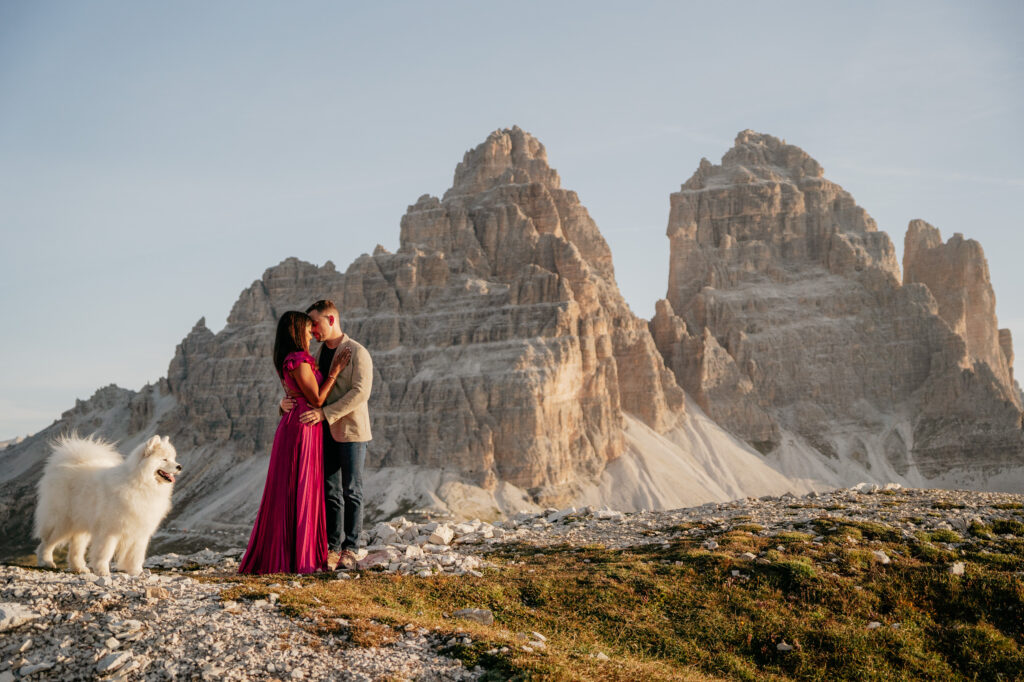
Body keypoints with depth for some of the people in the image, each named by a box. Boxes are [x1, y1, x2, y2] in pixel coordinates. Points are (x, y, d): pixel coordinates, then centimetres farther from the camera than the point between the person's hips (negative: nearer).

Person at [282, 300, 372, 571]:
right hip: (326, 431, 6)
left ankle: (349, 549, 6)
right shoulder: (319, 353, 14)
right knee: (330, 492, 6)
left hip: (351, 430, -6)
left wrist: (325, 413, -24)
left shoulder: (357, 353, -8)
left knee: (351, 492, 0)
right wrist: (287, 400, -8)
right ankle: (332, 548, 10)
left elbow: (360, 392, -18)